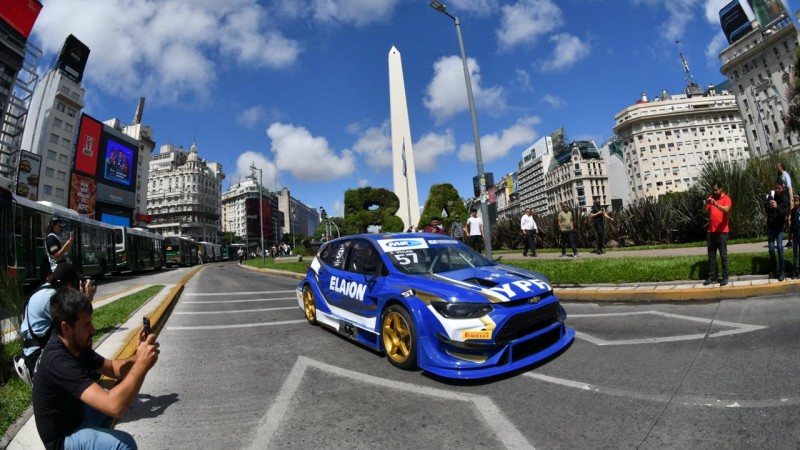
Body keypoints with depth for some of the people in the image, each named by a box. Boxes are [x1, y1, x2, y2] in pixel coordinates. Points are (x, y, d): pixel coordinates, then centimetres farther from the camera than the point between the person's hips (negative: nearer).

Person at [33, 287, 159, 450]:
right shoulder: (58, 361, -32)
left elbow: (114, 368, 3)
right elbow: (114, 407, -41)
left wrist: (137, 357, -17)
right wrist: (142, 364, -36)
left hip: (76, 415, 9)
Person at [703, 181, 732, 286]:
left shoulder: (726, 199, -4)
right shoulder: (711, 198, 11)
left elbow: (726, 210, -23)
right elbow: (705, 210, 3)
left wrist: (716, 204, -39)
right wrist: (706, 204, -17)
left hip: (722, 231, -5)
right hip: (711, 231, 5)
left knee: (723, 255, -1)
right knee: (711, 255, 7)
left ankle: (725, 277, 5)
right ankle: (712, 277, 11)